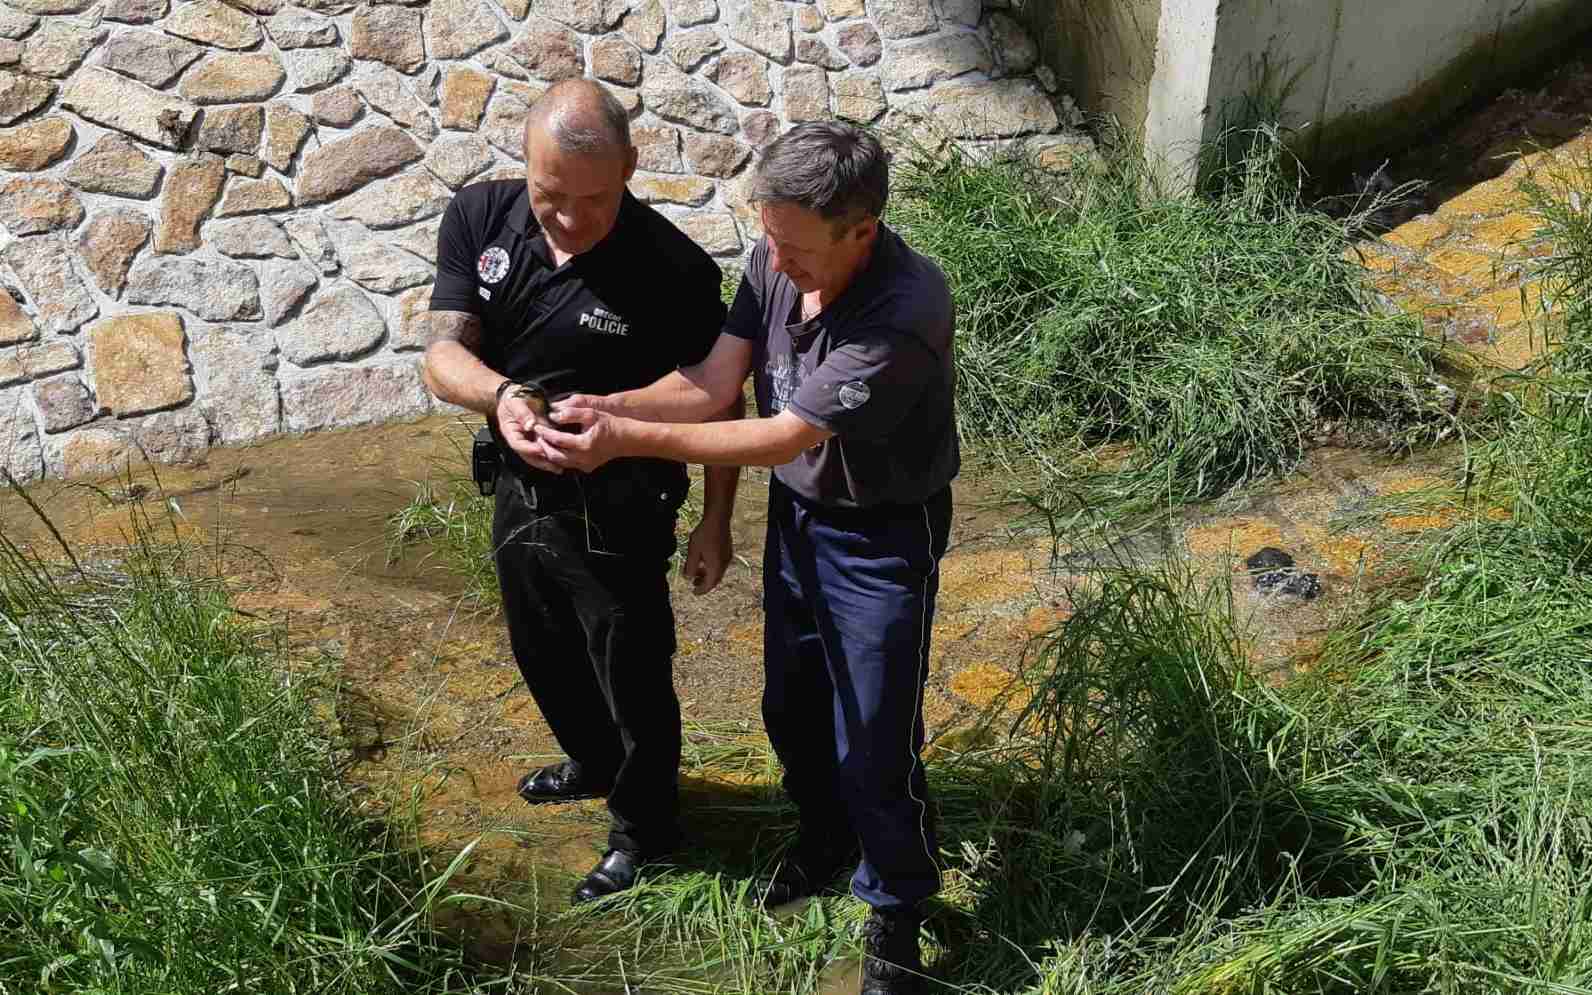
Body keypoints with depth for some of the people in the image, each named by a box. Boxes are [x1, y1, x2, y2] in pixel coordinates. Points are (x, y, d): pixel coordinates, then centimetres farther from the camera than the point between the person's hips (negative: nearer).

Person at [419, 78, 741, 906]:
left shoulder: (673, 271, -24)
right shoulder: (479, 218, -12)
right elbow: (443, 354, -15)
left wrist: (714, 524, -7)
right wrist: (500, 394, -37)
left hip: (614, 512, -6)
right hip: (518, 487, 6)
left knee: (631, 674, 11)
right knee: (543, 653, 27)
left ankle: (643, 830, 37)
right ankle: (594, 762, 56)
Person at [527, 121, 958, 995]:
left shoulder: (905, 315, -34)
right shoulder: (775, 262, -12)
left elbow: (785, 435, -33)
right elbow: (713, 382, -10)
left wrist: (630, 441, -34)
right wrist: (612, 407, -29)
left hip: (883, 537, -7)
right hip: (796, 512, 7)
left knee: (875, 744, 4)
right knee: (792, 706, 23)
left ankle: (896, 905, 31)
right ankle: (825, 833, 51)